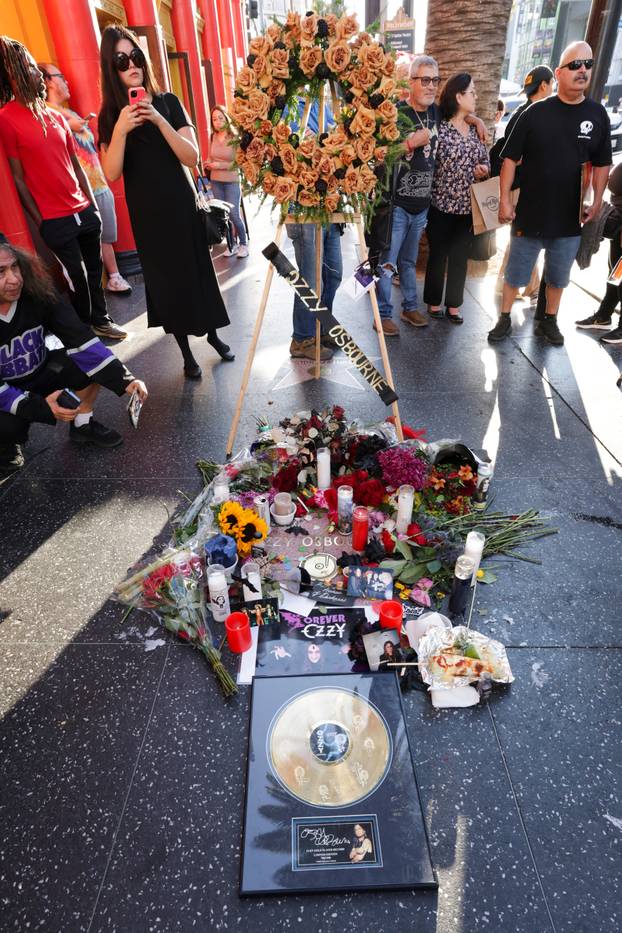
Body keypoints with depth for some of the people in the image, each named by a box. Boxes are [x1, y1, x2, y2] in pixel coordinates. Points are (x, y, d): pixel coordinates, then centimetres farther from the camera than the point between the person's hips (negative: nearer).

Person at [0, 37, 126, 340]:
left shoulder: (55, 116, 12)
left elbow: (76, 165, 16)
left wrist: (93, 203, 9)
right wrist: (40, 222, -9)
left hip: (85, 210, 6)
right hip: (56, 221, -6)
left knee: (94, 270, 12)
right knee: (77, 278, 1)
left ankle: (101, 320, 28)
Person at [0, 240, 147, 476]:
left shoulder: (37, 294, -22)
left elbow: (80, 339, -23)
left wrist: (124, 379, -33)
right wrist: (39, 406, -38)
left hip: (40, 373, 4)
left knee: (90, 361, -18)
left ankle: (82, 424, 5)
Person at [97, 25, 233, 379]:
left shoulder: (168, 102, 1)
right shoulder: (110, 115, 0)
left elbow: (192, 157, -8)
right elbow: (111, 174, -10)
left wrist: (159, 121, -20)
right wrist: (121, 129, -23)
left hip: (183, 206, 1)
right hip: (147, 214, 0)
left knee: (199, 271, 6)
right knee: (166, 280, 4)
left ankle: (213, 334, 27)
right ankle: (186, 351, 15)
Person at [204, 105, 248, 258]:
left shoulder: (235, 138, -11)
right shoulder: (213, 137, 4)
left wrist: (219, 165, -18)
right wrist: (208, 163, -6)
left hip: (232, 181, -5)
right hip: (215, 181, 5)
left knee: (234, 215, -8)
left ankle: (243, 244, 9)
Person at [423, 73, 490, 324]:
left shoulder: (476, 129, 11)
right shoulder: (440, 129, -7)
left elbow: (485, 161, 15)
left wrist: (483, 169, -6)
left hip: (468, 206, 6)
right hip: (442, 204, -5)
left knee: (460, 257, 8)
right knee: (438, 256, 5)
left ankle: (454, 305, 17)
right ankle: (434, 302, 18)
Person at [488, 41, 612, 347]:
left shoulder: (597, 114, 3)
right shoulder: (536, 112, -5)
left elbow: (602, 163, 10)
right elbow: (511, 158, -4)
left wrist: (597, 200, 1)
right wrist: (505, 200, -10)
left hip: (570, 217, 3)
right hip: (530, 213, -3)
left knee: (558, 276, 14)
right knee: (515, 272, 6)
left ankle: (549, 321, 30)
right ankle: (505, 319, 22)